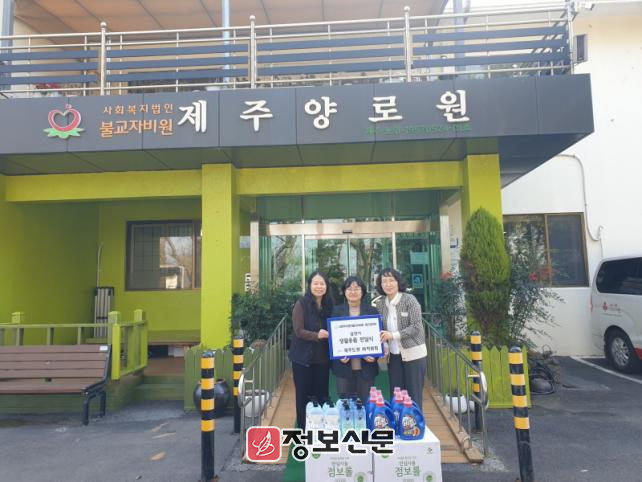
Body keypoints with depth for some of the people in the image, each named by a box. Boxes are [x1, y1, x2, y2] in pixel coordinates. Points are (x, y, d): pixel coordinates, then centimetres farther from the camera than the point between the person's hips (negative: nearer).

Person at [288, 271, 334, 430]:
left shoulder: (329, 305, 4)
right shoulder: (302, 304, -10)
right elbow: (298, 330, -16)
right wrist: (317, 335, -30)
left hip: (322, 357, 4)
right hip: (303, 357, -4)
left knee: (321, 394, 10)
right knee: (303, 394, 7)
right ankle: (303, 430, 22)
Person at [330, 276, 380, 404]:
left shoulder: (372, 311, 4)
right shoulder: (337, 311, 5)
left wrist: (374, 354, -11)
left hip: (366, 366, 0)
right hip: (343, 365, 0)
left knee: (366, 403, 7)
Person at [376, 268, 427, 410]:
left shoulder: (409, 299, -11)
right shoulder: (380, 303, 3)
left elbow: (416, 326, -16)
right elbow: (380, 329, 10)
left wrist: (393, 335, -24)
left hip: (413, 354, -4)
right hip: (393, 355, 5)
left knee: (414, 396, 5)